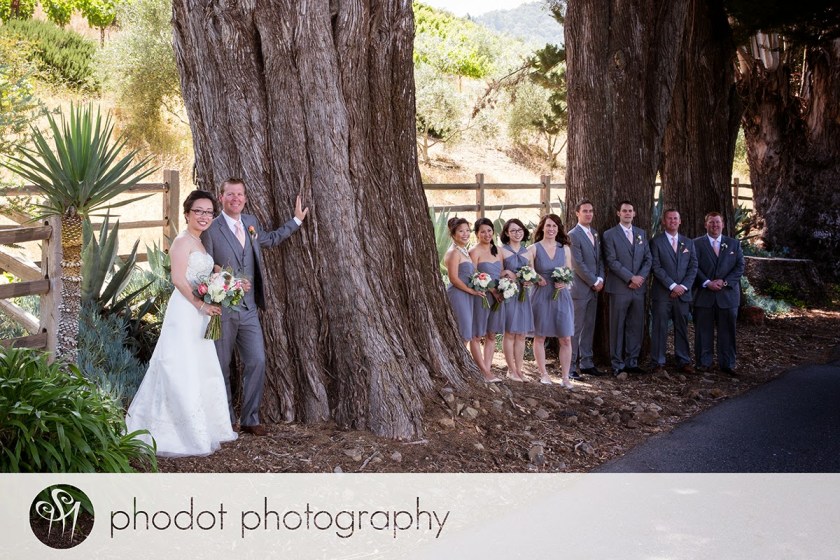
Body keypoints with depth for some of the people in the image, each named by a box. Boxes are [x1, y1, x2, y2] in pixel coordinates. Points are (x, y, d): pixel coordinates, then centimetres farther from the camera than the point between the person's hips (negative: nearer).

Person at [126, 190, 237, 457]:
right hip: (185, 312, -10)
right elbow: (179, 279, -19)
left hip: (199, 315, 10)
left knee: (202, 372, 15)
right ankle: (185, 435, 2)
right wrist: (201, 305, -19)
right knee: (182, 372, -4)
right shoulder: (183, 241, -11)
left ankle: (203, 429, 25)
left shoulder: (199, 242, 17)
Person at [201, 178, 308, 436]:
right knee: (221, 366, 6)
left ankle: (250, 419, 14)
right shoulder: (211, 230, -10)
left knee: (257, 362, 2)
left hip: (248, 308, 5)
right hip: (222, 309, -5)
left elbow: (270, 239, 31)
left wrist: (296, 220, 32)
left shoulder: (251, 222, 10)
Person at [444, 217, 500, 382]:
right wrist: (472, 291, -14)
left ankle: (485, 372, 11)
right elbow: (454, 278, -18)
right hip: (458, 295, -10)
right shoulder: (454, 252, -12)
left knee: (474, 336, 10)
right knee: (463, 337, -6)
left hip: (468, 295, 10)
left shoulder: (464, 251, 17)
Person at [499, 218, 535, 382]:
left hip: (523, 294, 5)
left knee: (521, 335, 6)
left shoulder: (527, 252, 12)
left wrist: (530, 281, -5)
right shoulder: (502, 251, -2)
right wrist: (507, 275, -19)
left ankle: (519, 369, 13)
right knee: (510, 333, -1)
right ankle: (511, 370, 7)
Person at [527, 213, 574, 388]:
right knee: (540, 337, 5)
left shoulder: (565, 249, 7)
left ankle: (565, 377, 6)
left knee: (566, 339, -1)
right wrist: (536, 279, -21)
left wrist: (565, 283, -10)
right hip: (541, 296, -2)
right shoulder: (533, 249, -1)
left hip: (561, 296, 2)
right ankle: (543, 374, 17)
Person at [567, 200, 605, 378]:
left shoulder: (595, 233, 15)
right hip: (580, 288, -7)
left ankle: (586, 363, 18)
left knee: (589, 327, 11)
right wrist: (594, 282, -11)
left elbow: (600, 259, 16)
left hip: (594, 289, 8)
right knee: (575, 328, -4)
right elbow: (578, 264, -15)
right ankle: (570, 365, 0)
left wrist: (600, 279, 1)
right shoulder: (573, 235, -10)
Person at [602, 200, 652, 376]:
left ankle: (632, 362, 14)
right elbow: (611, 261, -9)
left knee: (636, 327, 6)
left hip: (638, 288, 5)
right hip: (619, 288, -5)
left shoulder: (641, 233, 15)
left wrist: (641, 277, -6)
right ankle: (617, 364, 5)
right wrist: (631, 278, -14)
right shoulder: (610, 234, 0)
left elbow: (648, 258, 11)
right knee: (617, 327, -1)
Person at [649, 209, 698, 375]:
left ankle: (683, 361, 12)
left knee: (682, 328, 6)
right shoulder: (656, 242, 1)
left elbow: (693, 267, 9)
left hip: (682, 292, 4)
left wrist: (684, 286, -5)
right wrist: (672, 286, -13)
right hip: (662, 293, -3)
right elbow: (656, 267, -7)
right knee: (660, 329, -1)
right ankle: (658, 363, 4)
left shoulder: (688, 243, 14)